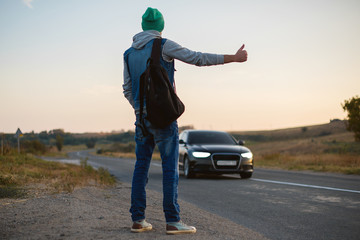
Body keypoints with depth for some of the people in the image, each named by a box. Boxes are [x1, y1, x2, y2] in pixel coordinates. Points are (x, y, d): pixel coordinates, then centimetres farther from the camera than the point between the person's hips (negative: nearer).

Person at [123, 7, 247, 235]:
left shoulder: (129, 53, 13)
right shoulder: (163, 45, -4)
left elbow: (128, 89, 14)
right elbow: (198, 58, -9)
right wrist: (234, 57, -4)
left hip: (142, 116, 6)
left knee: (141, 167, 8)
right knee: (170, 167, -5)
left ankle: (138, 220, 7)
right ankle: (173, 221, -8)